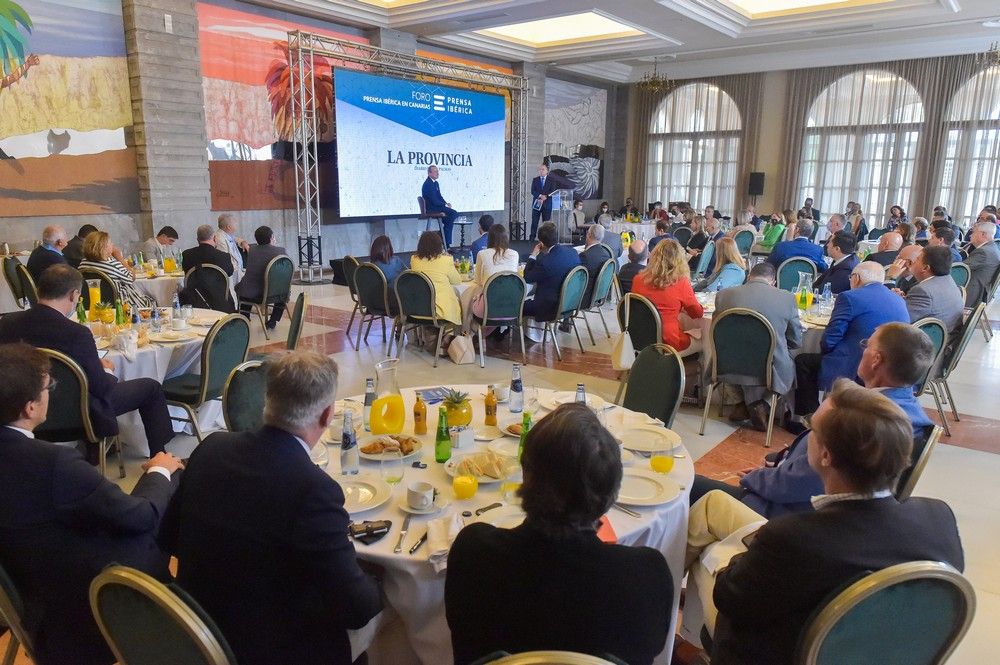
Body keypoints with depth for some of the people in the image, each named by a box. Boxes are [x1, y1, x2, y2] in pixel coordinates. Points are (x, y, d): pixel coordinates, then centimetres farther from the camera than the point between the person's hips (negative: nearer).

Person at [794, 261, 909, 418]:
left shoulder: (850, 297, -11)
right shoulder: (900, 301, 11)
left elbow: (828, 341, -11)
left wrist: (826, 350, 10)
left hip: (853, 371, -8)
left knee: (802, 361, 10)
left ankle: (809, 416, 16)